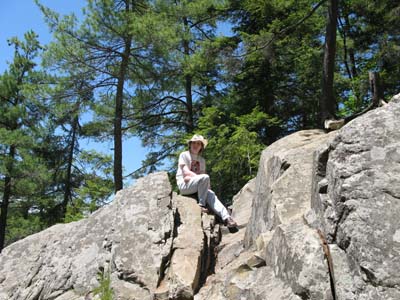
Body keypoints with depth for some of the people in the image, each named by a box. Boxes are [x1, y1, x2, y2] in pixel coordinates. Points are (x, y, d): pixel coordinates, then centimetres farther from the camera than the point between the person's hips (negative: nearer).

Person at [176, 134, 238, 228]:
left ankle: (226, 217, -41)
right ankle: (201, 205, -24)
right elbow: (186, 172, -10)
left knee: (210, 194, -28)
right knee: (205, 178, -33)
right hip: (184, 185, -5)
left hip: (197, 186, 5)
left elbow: (202, 173, 7)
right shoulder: (184, 155, 3)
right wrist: (198, 177, -20)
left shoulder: (202, 160, 20)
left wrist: (191, 177, -14)